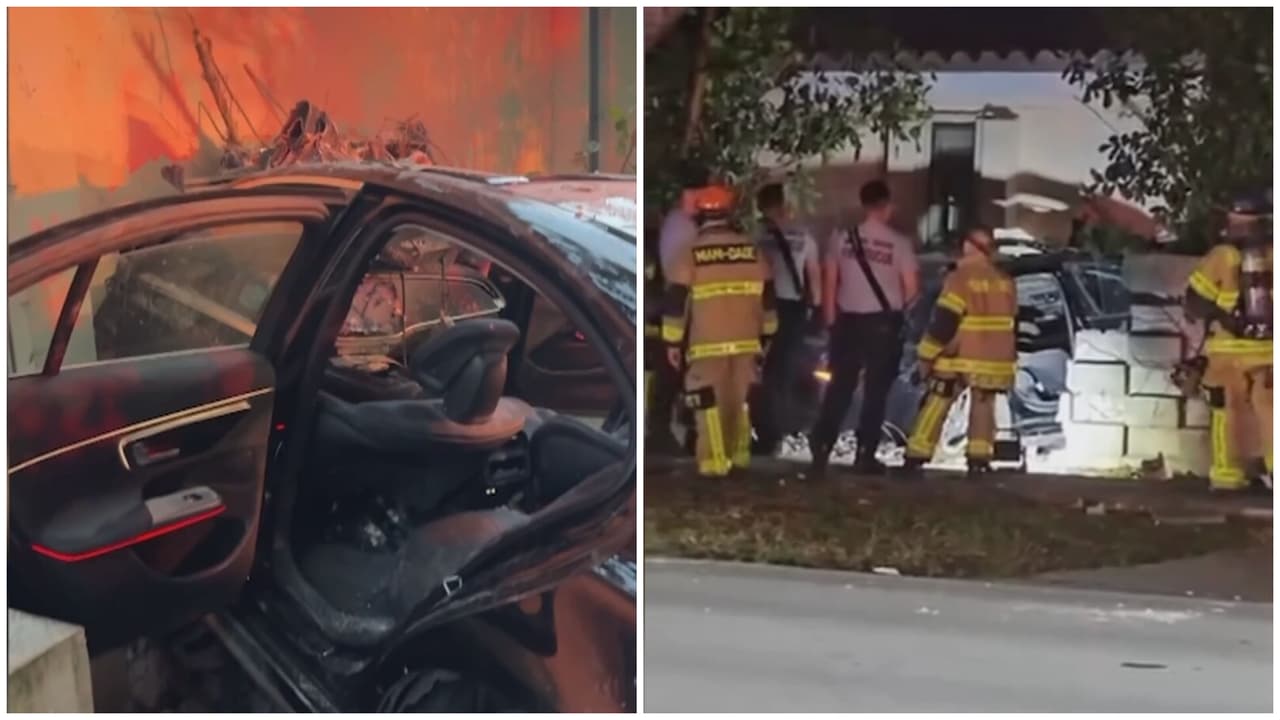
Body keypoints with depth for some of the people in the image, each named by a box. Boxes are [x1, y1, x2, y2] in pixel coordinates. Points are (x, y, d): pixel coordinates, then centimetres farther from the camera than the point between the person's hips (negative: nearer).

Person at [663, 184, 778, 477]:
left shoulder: (689, 254, -7)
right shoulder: (752, 251, 5)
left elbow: (676, 300, -6)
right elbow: (767, 299, 10)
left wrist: (673, 342, 1)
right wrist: (766, 336, 19)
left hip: (708, 344, -4)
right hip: (746, 341, 4)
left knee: (709, 402, 1)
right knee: (740, 400, 15)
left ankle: (714, 462, -4)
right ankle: (740, 456, 22)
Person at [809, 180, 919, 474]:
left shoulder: (842, 238, 0)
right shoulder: (900, 243, -7)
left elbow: (829, 282, 2)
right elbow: (912, 288, -6)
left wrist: (831, 322, 10)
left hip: (849, 320, 2)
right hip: (884, 322, -2)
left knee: (840, 386, 9)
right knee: (876, 390, 6)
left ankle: (821, 447, -2)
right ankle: (864, 455, 5)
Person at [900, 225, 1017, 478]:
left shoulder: (960, 278, -12)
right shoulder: (1005, 282, 9)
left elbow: (944, 320, -16)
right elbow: (1011, 322, 17)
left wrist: (926, 355, -9)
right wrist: (1010, 359, 26)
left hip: (958, 358, -5)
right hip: (994, 361, 5)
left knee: (935, 407, 1)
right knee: (983, 408, 10)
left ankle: (915, 459, -2)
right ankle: (978, 460, 4)